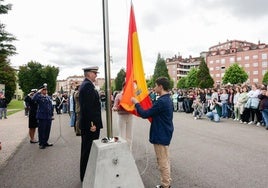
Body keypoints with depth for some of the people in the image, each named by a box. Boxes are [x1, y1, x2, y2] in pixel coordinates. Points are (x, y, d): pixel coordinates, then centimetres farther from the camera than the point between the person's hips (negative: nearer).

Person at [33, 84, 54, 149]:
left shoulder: (48, 97, 15)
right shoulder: (39, 97, -3)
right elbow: (34, 99, -27)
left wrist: (52, 114, 16)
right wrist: (38, 92, -20)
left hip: (49, 117, 6)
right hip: (42, 117, -6)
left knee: (47, 130, 12)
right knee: (41, 130, 0)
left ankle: (45, 142, 25)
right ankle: (41, 143, 12)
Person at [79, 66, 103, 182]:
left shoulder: (84, 84, 16)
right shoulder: (88, 85, -17)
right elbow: (88, 107, -25)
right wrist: (92, 124, -22)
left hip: (86, 124, 11)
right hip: (90, 124, -11)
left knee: (86, 150, 20)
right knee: (89, 150, 1)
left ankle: (85, 175, 34)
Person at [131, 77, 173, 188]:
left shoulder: (161, 101, -24)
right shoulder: (168, 99, 8)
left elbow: (144, 114, -21)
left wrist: (136, 103, -9)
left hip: (160, 135, -10)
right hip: (165, 134, 10)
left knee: (162, 162, 5)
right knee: (165, 160, 20)